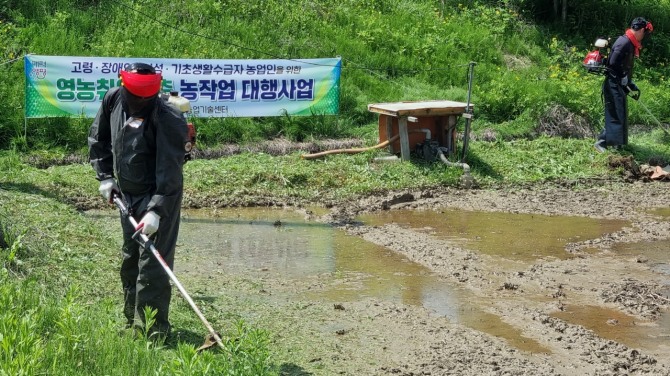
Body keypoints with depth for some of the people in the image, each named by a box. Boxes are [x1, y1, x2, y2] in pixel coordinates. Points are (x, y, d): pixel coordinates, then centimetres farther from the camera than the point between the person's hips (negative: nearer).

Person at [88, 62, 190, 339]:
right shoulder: (112, 99, -5)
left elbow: (169, 173, -28)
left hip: (160, 196, -7)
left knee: (152, 263, -10)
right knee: (129, 259, 17)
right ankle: (133, 321, 32)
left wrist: (156, 211, -34)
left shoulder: (166, 119, -26)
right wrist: (105, 177, 6)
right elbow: (98, 138, 12)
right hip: (127, 194, 7)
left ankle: (153, 331, -3)